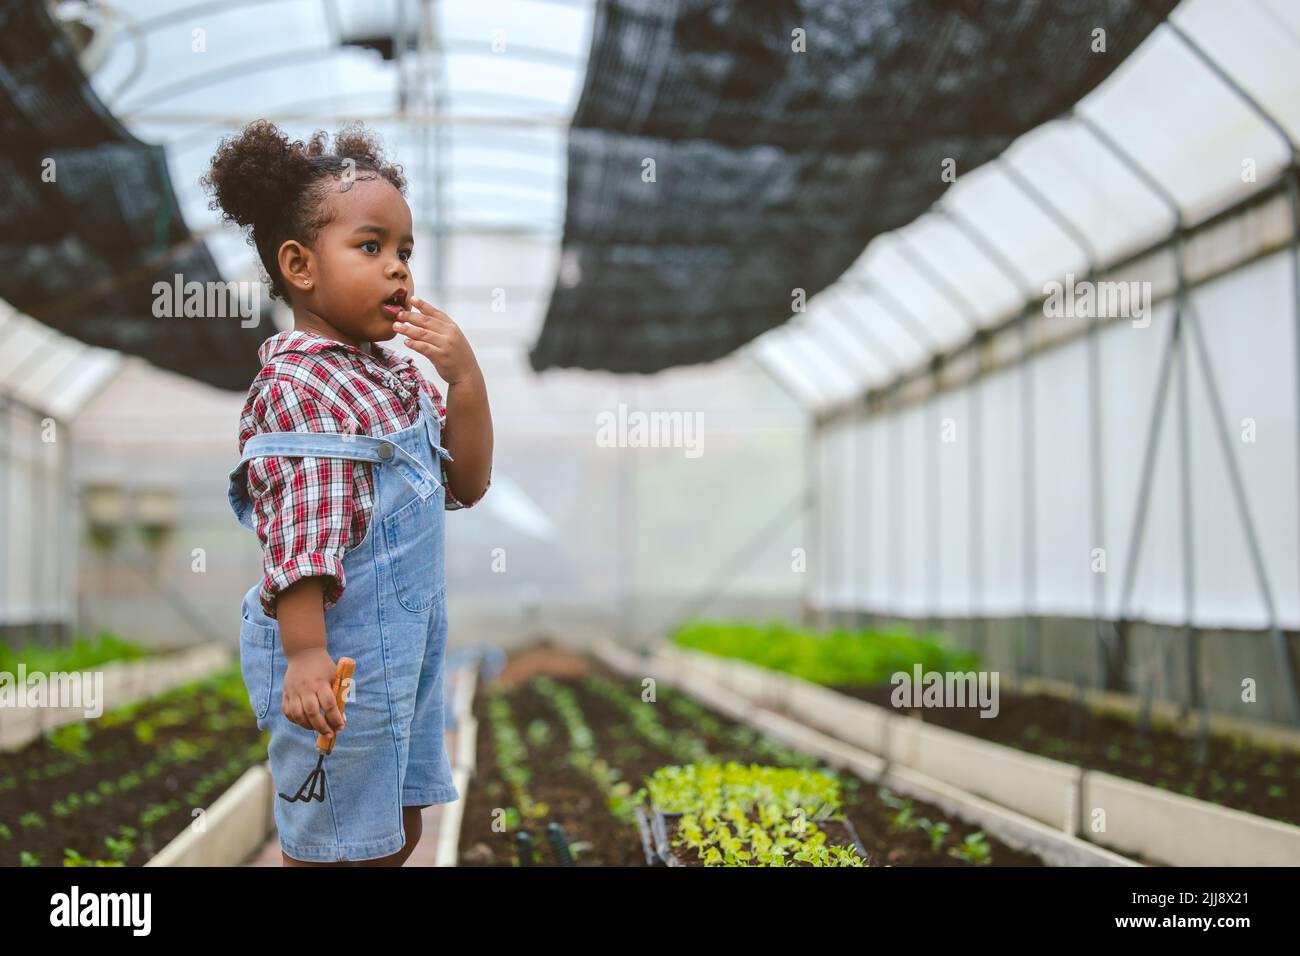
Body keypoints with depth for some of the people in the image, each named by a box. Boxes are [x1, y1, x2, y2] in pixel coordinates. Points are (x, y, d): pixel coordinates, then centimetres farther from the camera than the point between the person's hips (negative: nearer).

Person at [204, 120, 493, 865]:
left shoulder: (395, 372, 9)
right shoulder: (298, 386, -18)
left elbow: (466, 484, 8)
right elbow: (299, 536, -24)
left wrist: (466, 375, -3)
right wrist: (304, 656, -29)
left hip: (408, 644, 9)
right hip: (342, 657, -9)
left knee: (399, 831, 19)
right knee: (338, 850, 6)